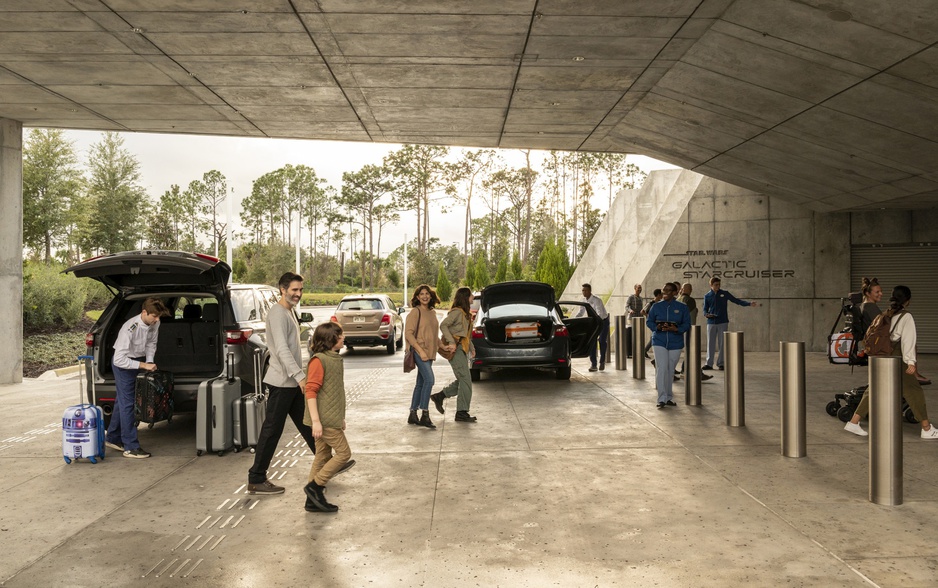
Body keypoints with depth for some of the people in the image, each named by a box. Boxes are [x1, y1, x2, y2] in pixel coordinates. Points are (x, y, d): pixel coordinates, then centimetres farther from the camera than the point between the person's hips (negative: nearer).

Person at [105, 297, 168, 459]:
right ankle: (131, 447, -3)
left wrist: (150, 362, -10)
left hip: (138, 361, 7)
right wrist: (144, 365, -32)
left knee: (122, 401, 18)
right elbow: (119, 359, -32)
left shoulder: (155, 323, -13)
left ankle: (112, 438, 32)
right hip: (123, 363, -7)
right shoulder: (130, 329, -33)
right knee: (127, 403, -7)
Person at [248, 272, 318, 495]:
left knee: (307, 424, 17)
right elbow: (282, 349, -26)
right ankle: (256, 480, 5)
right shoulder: (277, 313, -15)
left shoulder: (290, 311, 16)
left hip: (293, 382, 10)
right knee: (271, 431, -4)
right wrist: (300, 376, -32)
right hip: (281, 382, -10)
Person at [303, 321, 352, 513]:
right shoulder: (319, 360, -15)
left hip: (332, 418, 9)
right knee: (344, 453, -5)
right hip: (324, 420, -9)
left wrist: (340, 417, 23)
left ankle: (313, 500, 18)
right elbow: (311, 391, -19)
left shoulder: (335, 358, 12)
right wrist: (315, 421, -23)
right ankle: (315, 486, 4)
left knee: (323, 456, 12)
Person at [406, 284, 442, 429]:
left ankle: (413, 415, 16)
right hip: (419, 351, -8)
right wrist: (420, 351, -19)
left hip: (429, 353, 8)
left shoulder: (432, 312, 15)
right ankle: (425, 415, -14)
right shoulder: (415, 312, -8)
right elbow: (408, 333, -13)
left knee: (421, 384, 10)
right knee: (429, 380, -18)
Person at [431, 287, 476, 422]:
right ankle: (462, 413, -2)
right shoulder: (457, 312, -12)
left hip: (462, 349, 10)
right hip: (455, 349, -10)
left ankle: (439, 396, 21)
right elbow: (443, 325, -22)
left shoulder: (465, 313, 18)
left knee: (463, 380, 12)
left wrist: (471, 348, 16)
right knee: (465, 380, -8)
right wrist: (451, 342, -28)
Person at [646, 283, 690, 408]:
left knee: (670, 371, 9)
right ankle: (662, 399, -12)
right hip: (659, 342, -1)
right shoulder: (656, 306, 3)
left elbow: (687, 324, 0)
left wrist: (676, 329, -18)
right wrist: (657, 327, -14)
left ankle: (669, 398, 21)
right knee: (661, 369, -12)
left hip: (675, 343, 1)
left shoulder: (682, 307, 2)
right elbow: (649, 321, 7)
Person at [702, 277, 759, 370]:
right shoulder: (707, 296, 7)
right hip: (711, 323, 0)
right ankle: (709, 363, 6)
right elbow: (705, 309, 10)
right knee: (710, 344, 1)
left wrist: (749, 303, -6)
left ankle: (721, 363, 8)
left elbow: (736, 300, 4)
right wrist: (706, 314, -13)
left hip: (723, 322, 0)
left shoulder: (724, 293, 5)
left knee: (722, 344, 1)